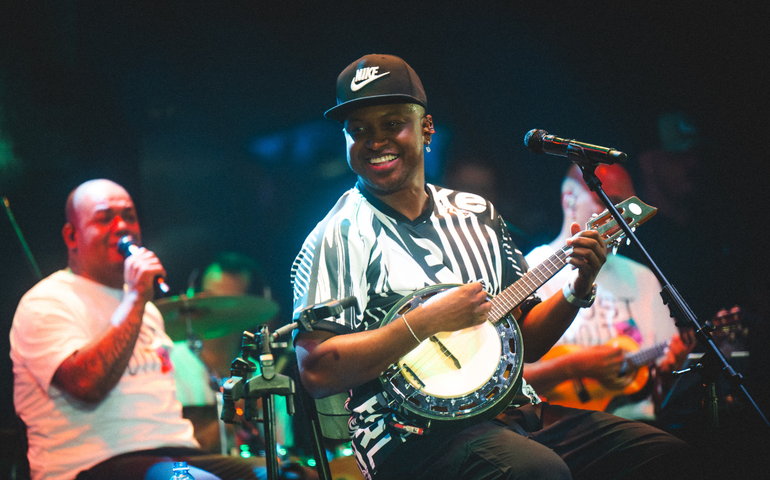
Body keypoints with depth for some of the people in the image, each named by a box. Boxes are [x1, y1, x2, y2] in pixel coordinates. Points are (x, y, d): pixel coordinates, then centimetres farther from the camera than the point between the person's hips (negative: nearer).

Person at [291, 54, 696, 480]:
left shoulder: (476, 215, 16)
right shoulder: (340, 236, -3)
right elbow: (316, 371, -15)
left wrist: (578, 291, 2)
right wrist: (426, 321, -18)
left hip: (516, 412, 7)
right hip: (414, 437, -6)